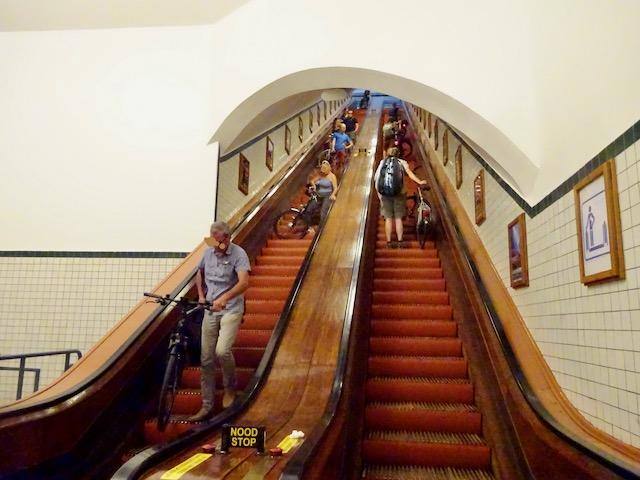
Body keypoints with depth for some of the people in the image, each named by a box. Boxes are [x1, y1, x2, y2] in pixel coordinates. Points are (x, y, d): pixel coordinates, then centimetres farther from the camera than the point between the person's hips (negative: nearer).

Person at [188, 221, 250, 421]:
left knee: (222, 351, -22)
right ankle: (207, 406, 18)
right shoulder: (208, 253, 6)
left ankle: (230, 387, 9)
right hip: (210, 310, 5)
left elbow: (244, 282, -25)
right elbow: (199, 273, 25)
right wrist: (201, 296, 11)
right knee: (206, 359, 6)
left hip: (231, 310, -5)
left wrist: (224, 298, -39)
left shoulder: (238, 253, -12)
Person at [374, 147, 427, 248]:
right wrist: (420, 182, -17)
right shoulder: (402, 162, 7)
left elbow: (376, 178, 4)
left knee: (388, 218, 8)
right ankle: (400, 242, 7)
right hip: (398, 193, -1)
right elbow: (409, 173, -11)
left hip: (385, 194, 1)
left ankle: (389, 242, 9)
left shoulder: (382, 162, 10)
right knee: (398, 218, 7)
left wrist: (379, 193, 10)